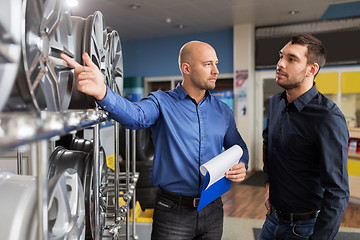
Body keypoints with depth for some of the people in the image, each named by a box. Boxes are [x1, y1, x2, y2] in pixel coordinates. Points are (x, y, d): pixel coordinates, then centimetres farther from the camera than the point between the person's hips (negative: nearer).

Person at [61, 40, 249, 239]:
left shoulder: (223, 111, 6)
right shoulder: (162, 102, -8)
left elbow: (239, 148, 15)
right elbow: (135, 115, -29)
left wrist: (241, 167, -8)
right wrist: (102, 93, -49)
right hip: (173, 210, -4)